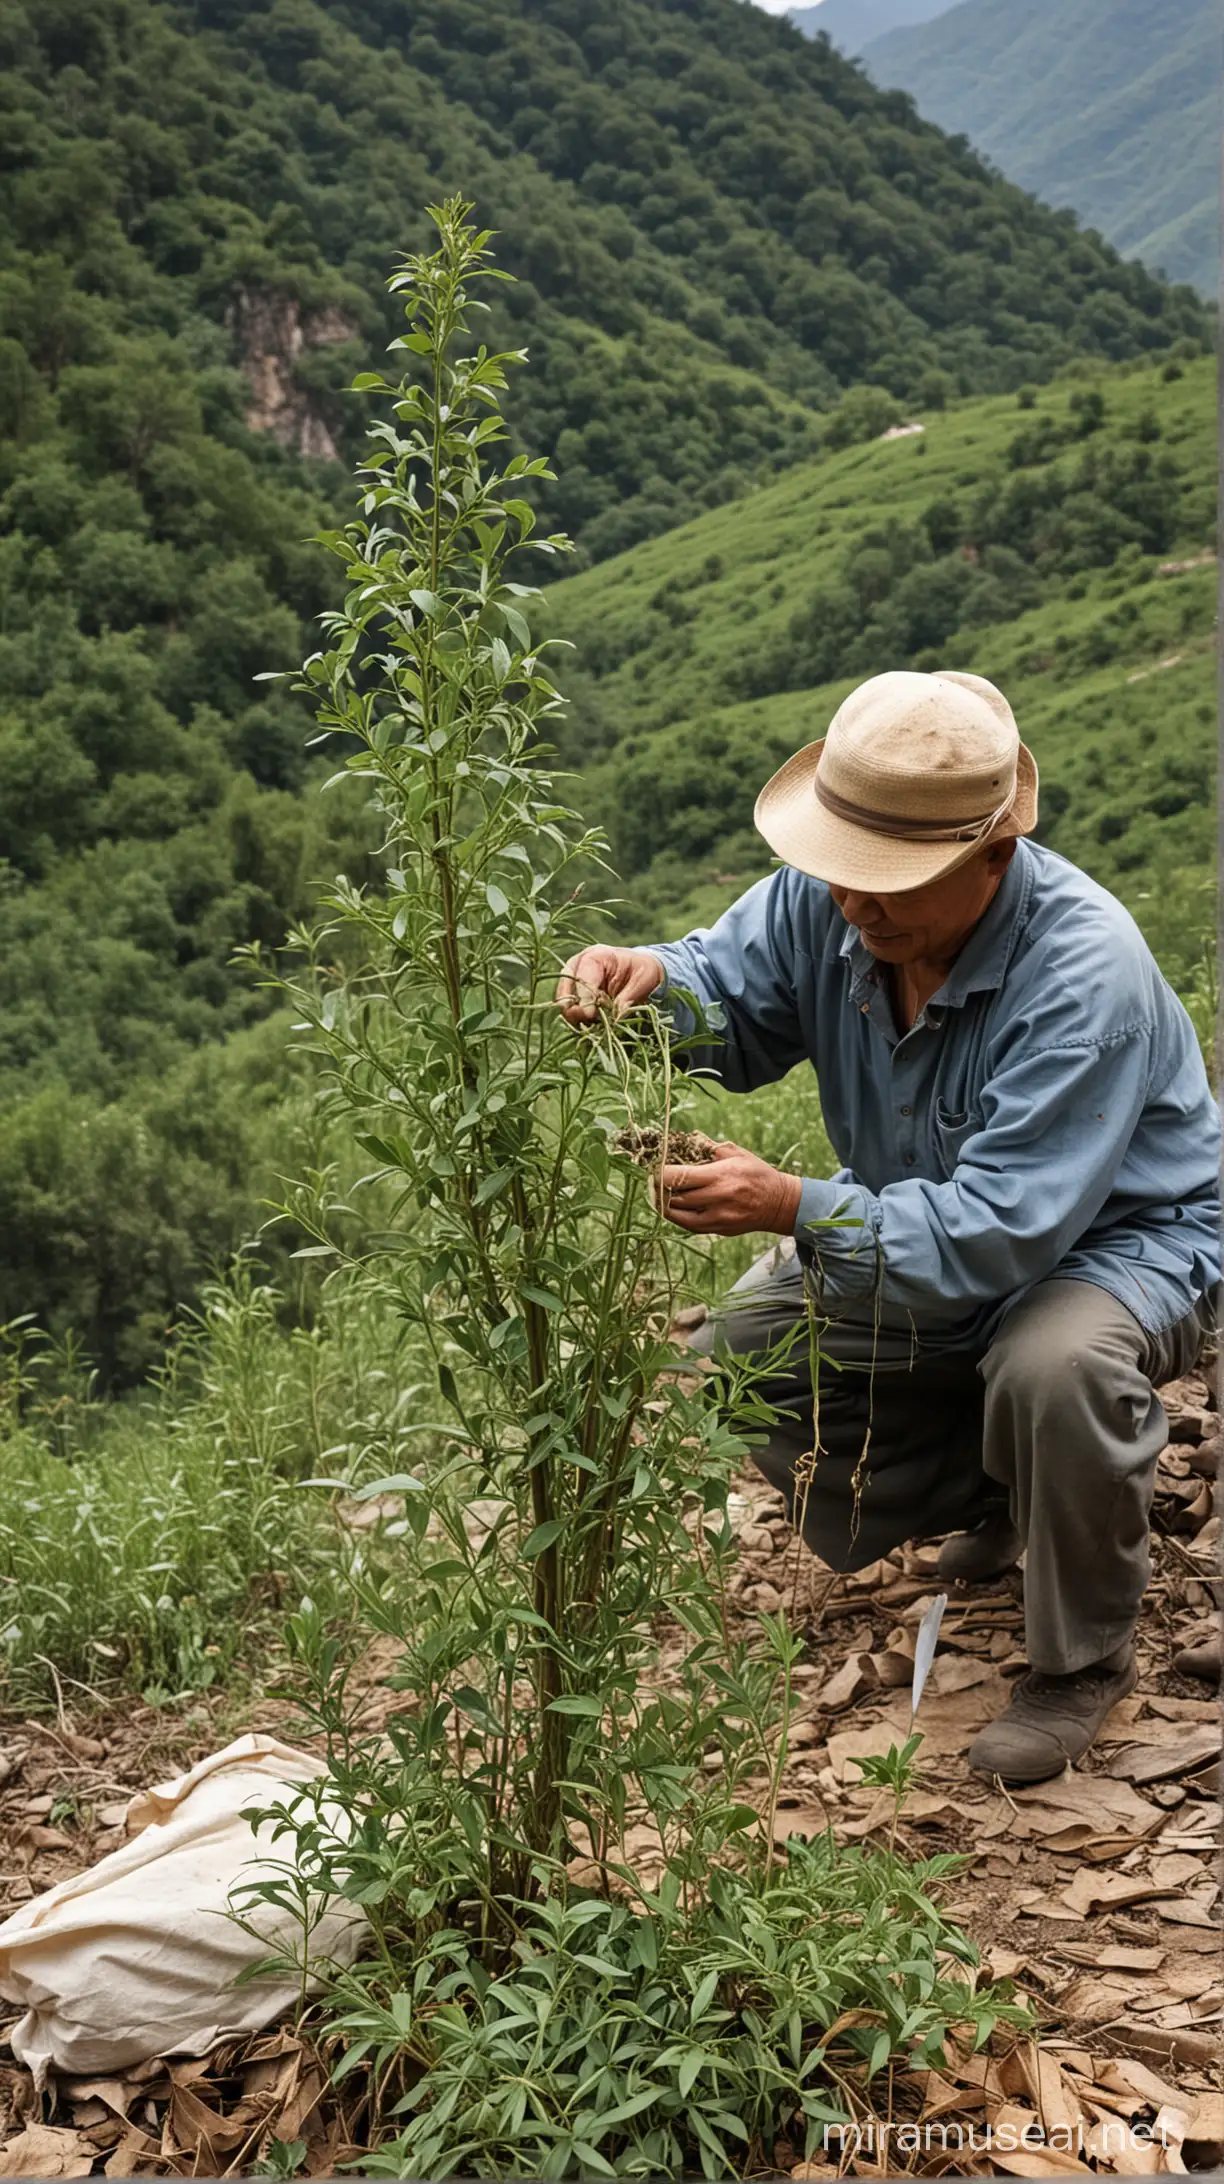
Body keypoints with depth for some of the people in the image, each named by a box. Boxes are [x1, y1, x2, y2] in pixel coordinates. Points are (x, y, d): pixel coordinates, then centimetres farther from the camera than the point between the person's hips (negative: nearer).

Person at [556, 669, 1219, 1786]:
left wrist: (798, 1211, -51)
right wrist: (649, 980, -29)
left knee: (1053, 1365, -39)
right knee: (738, 1356, -2)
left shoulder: (1084, 974, -36)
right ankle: (993, 1494, 20)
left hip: (1124, 1239, -7)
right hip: (928, 1231, 7)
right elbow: (731, 999, -3)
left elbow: (998, 1233, -40)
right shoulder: (828, 898, -17)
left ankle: (1085, 1657, -9)